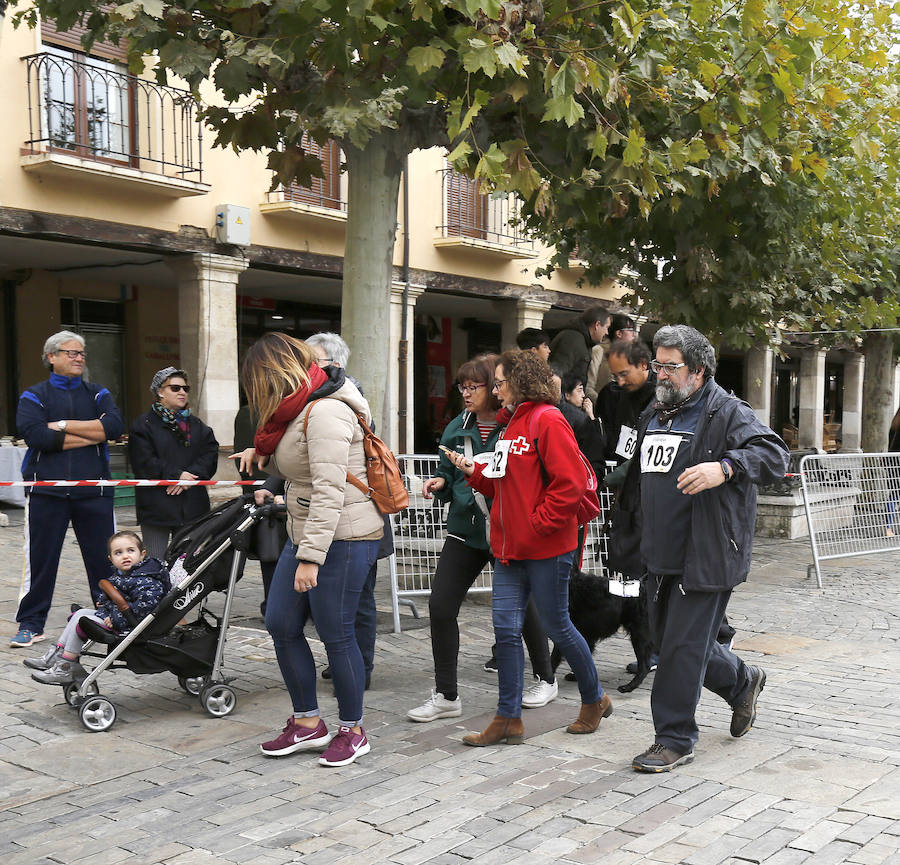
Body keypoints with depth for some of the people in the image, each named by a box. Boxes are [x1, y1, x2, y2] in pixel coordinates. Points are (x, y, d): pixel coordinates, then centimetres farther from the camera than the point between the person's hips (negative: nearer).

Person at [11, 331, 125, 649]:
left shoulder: (97, 393, 13)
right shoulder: (34, 396, 7)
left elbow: (114, 426, -7)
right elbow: (35, 435, -13)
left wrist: (64, 425, -11)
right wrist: (92, 435, -9)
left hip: (93, 491, 2)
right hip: (46, 492, -2)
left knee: (104, 558, 3)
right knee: (40, 559, 1)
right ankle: (30, 624, 13)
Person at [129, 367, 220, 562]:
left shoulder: (197, 425, 15)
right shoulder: (144, 425, 0)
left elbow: (210, 455, 3)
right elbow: (144, 463, -11)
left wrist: (190, 476, -13)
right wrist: (176, 475, -16)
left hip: (192, 507, 4)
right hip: (157, 507, -4)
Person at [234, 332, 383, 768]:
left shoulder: (325, 412, -19)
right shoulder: (299, 409, 13)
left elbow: (328, 491, -25)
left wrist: (310, 558, -26)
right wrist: (263, 454, 6)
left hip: (342, 538, -10)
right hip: (306, 534, 10)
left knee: (336, 635, -1)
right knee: (281, 624, 11)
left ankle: (352, 731, 16)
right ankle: (307, 724, 23)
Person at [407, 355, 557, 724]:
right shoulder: (458, 428, 5)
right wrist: (440, 483, -4)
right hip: (465, 529, 5)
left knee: (522, 607, 12)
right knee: (440, 605, -4)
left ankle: (546, 679, 37)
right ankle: (446, 696, 9)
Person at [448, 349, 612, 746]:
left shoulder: (547, 420, -13)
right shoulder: (512, 423, 16)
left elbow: (570, 483, -20)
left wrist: (538, 525, -18)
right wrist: (475, 471, 7)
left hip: (546, 548, -8)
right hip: (509, 548, 9)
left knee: (556, 625, 5)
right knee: (506, 628, 5)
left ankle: (595, 700, 27)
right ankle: (509, 719, 13)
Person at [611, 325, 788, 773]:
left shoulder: (728, 413, -8)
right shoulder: (652, 416, 16)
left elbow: (775, 455, -21)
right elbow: (636, 481, 29)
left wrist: (724, 467, -36)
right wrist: (635, 532, 26)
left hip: (706, 559, -8)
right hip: (660, 557, 8)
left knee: (683, 647, -4)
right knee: (670, 641, 17)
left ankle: (675, 739, 10)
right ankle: (743, 682, 41)